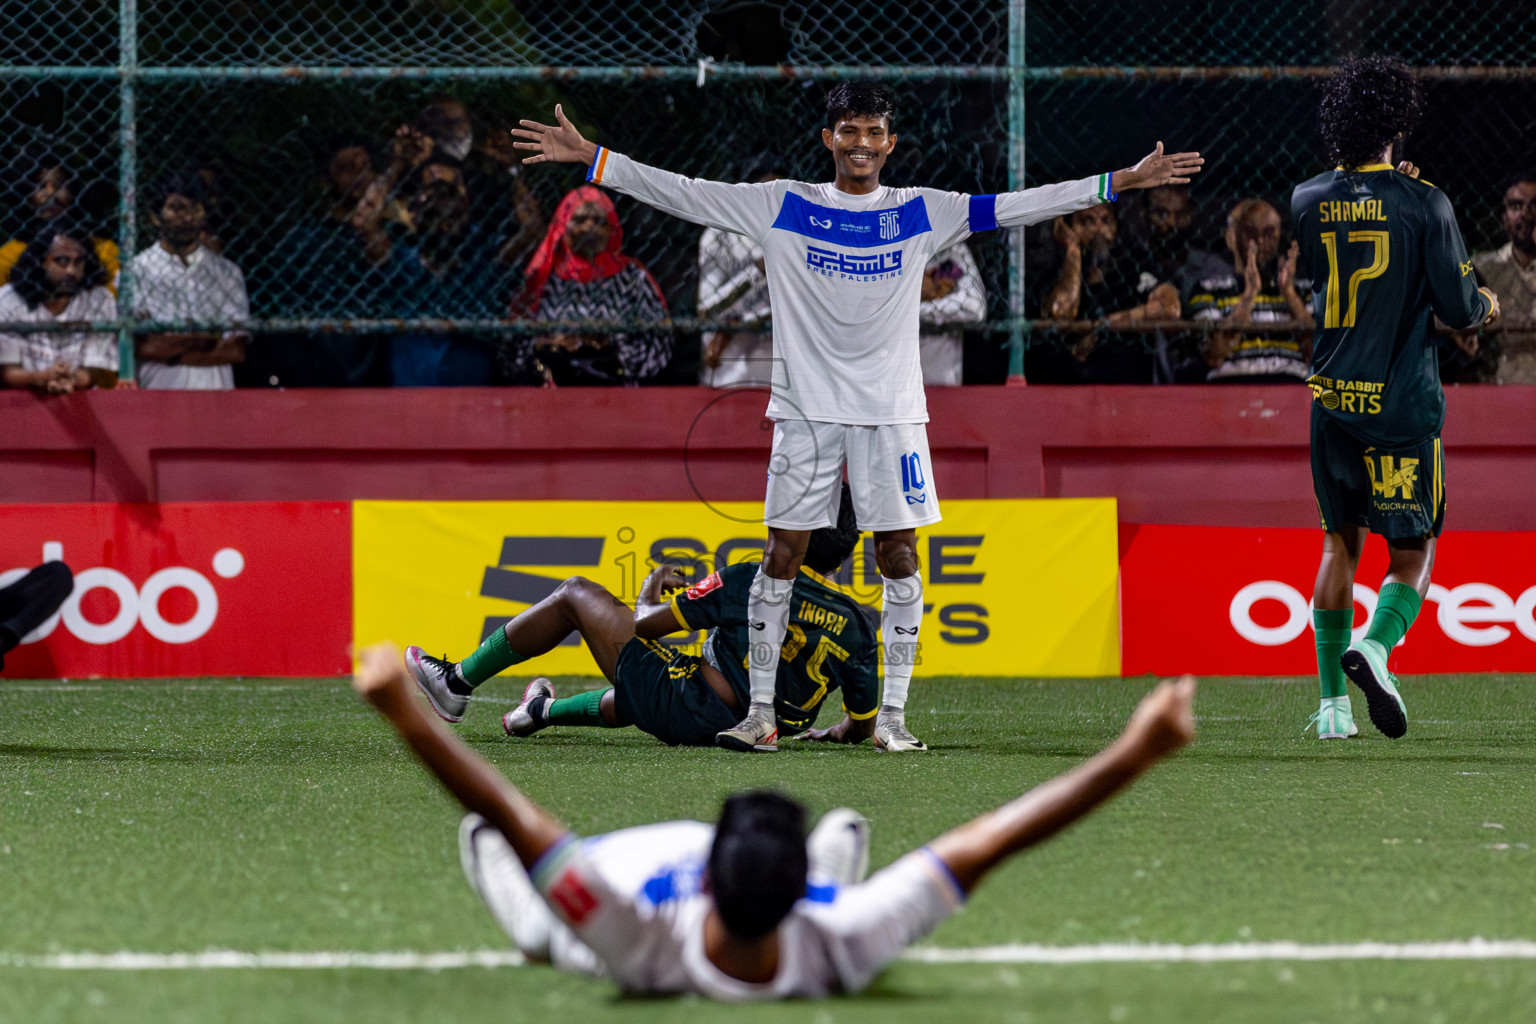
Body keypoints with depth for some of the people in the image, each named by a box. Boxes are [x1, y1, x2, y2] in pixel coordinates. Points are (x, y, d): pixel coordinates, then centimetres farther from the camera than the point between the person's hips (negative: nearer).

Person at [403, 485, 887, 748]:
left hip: (685, 714, -5)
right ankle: (545, 711, 62)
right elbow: (862, 726, 2)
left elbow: (647, 624, -6)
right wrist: (829, 733, 25)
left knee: (576, 594, 11)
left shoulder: (748, 582, -13)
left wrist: (649, 595, 18)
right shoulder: (858, 625, -3)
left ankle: (457, 682, 22)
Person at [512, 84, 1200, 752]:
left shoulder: (920, 214, 6)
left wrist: (1120, 183, -1)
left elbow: (1009, 209, 4)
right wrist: (589, 159, -5)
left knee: (898, 554, -2)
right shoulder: (783, 207, 3)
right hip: (806, 408, -1)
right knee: (782, 553, -2)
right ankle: (761, 715, 4)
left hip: (891, 411, 1)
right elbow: (682, 194, 1)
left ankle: (892, 716, 5)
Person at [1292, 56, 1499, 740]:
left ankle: (1332, 700, 16)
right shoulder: (1423, 204, -10)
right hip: (1404, 402, -4)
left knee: (1341, 541, 17)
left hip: (1331, 399, 4)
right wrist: (1485, 306, 17)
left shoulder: (1308, 202, 2)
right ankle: (1375, 645, -25)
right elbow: (1459, 310, -8)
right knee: (1412, 552, 4)